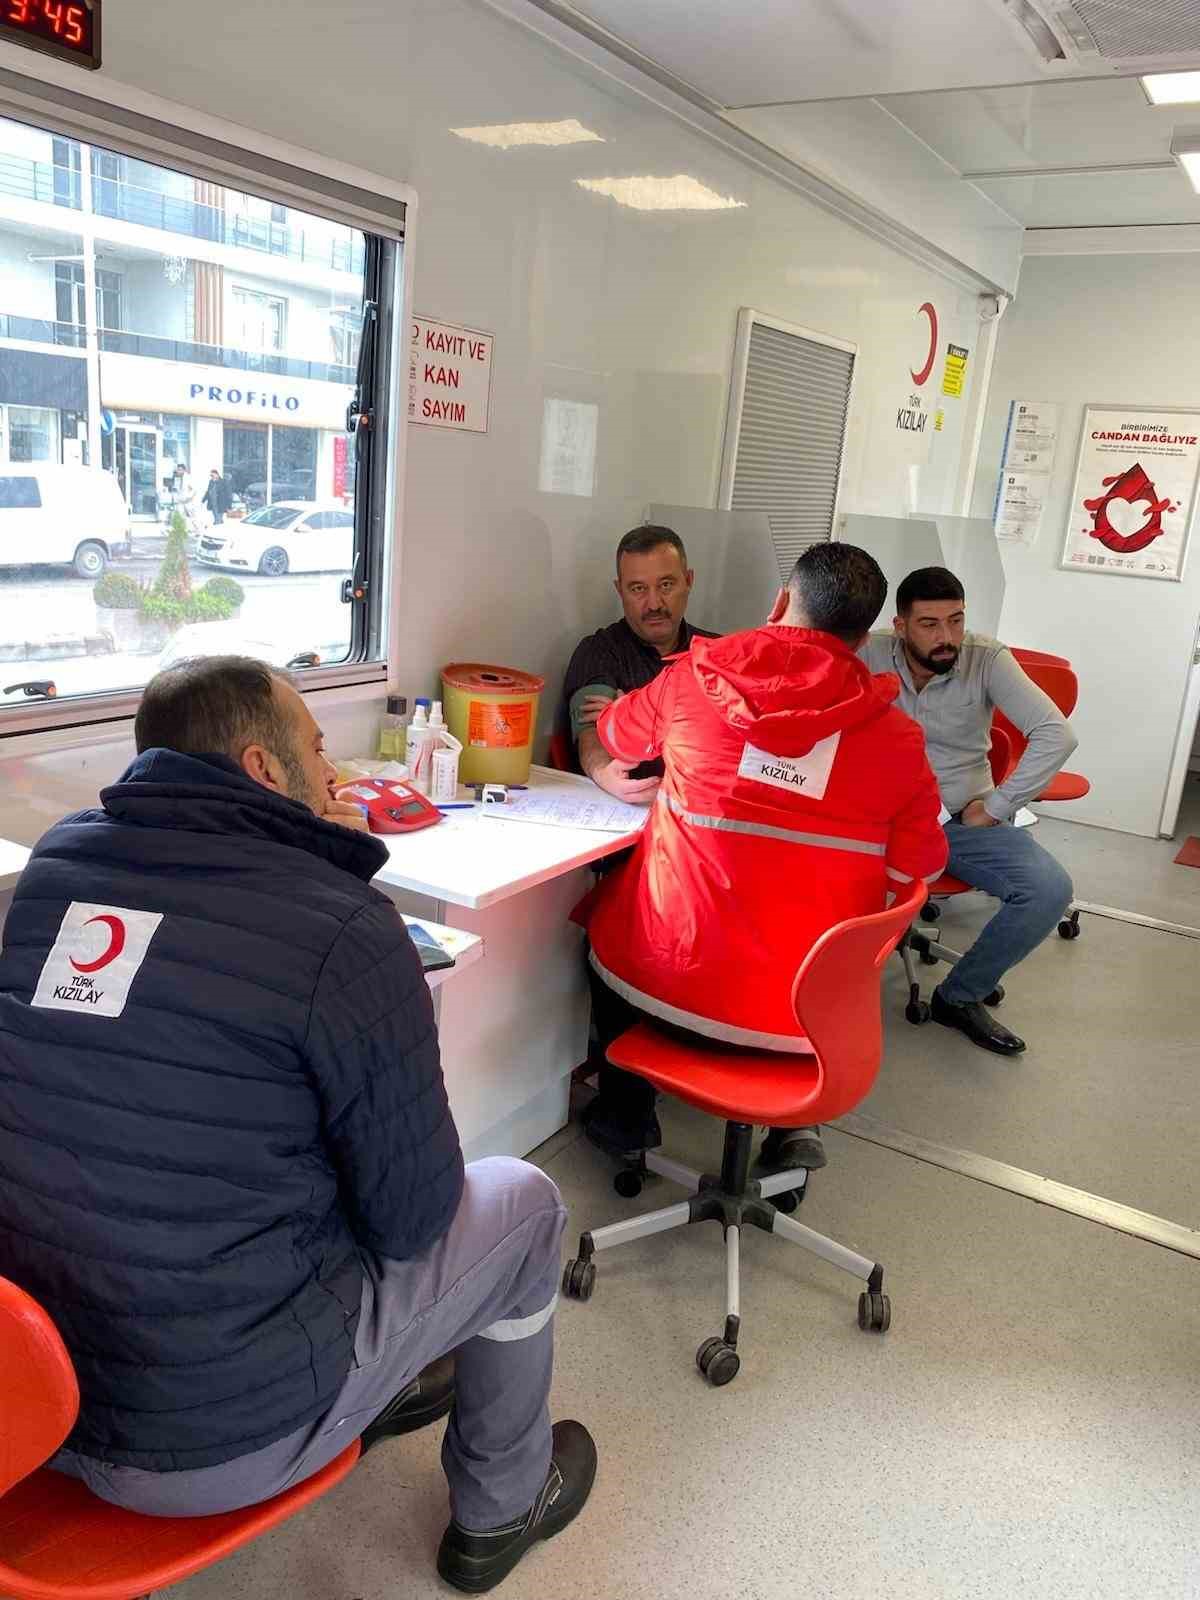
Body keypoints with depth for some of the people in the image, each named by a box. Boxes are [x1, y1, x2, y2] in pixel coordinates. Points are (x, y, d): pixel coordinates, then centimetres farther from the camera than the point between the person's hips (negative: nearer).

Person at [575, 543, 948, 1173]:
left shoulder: (695, 677, -4)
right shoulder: (899, 736, -5)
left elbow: (616, 740, 15)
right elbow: (919, 870, 1)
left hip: (674, 978, 0)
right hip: (814, 1003, 1)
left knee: (609, 916, 31)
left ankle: (625, 1111, 36)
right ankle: (797, 1117, 25)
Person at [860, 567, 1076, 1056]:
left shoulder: (988, 659, -7)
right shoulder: (870, 654, -7)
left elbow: (1056, 734, -12)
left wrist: (996, 806, -12)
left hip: (964, 816, 2)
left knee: (1050, 890, -21)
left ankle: (960, 996, 1)